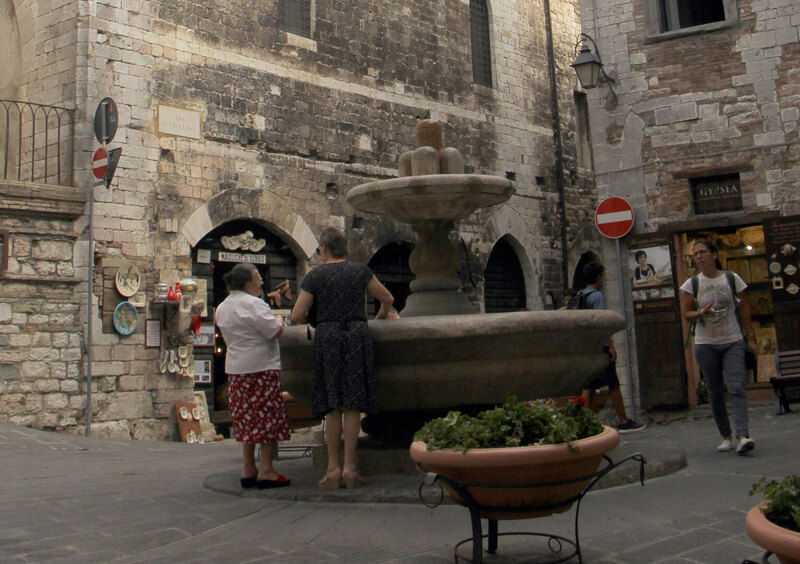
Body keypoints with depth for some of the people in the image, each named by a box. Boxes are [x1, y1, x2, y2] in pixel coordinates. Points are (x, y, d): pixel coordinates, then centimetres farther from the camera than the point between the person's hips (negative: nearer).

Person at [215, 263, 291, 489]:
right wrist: (279, 320, 3)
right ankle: (265, 470, -1)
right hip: (261, 367, -8)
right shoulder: (253, 304, -14)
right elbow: (275, 331, -17)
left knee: (247, 419, 12)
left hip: (235, 368, 8)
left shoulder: (222, 308, 14)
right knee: (267, 417, -2)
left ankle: (248, 470, 15)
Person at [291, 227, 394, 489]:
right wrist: (380, 317, 32)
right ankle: (349, 467, 2)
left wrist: (313, 320, 18)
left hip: (327, 338, -1)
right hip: (357, 336, 1)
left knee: (333, 407, 6)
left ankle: (333, 467, 7)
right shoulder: (360, 271, 5)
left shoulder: (314, 276, 0)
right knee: (353, 406, 2)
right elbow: (387, 299, 13)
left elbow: (297, 316, -3)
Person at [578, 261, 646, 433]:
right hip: (599, 346, -8)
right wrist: (611, 345, -17)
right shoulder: (597, 295, -11)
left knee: (588, 386, 8)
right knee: (613, 385, 0)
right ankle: (623, 421, 6)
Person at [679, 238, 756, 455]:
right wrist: (702, 312, -18)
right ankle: (726, 436, 13)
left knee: (737, 388, -14)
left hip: (733, 341, -1)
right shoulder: (691, 284, 1)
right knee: (715, 392, 4)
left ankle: (742, 436, -22)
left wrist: (751, 337, 5)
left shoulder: (732, 278, 2)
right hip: (706, 345, 1)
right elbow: (686, 314, 2)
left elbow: (743, 309, 8)